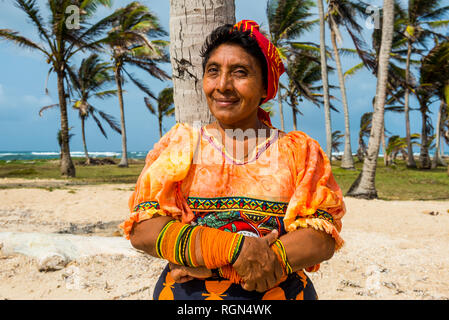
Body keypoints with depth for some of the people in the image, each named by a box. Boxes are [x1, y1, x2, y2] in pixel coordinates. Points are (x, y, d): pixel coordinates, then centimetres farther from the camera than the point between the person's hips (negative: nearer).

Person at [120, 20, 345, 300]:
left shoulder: (300, 151, 1)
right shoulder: (179, 144, 2)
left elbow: (323, 238, -10)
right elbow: (143, 230, -8)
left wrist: (216, 266, -19)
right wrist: (235, 248, -22)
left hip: (281, 293, 0)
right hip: (187, 293, 0)